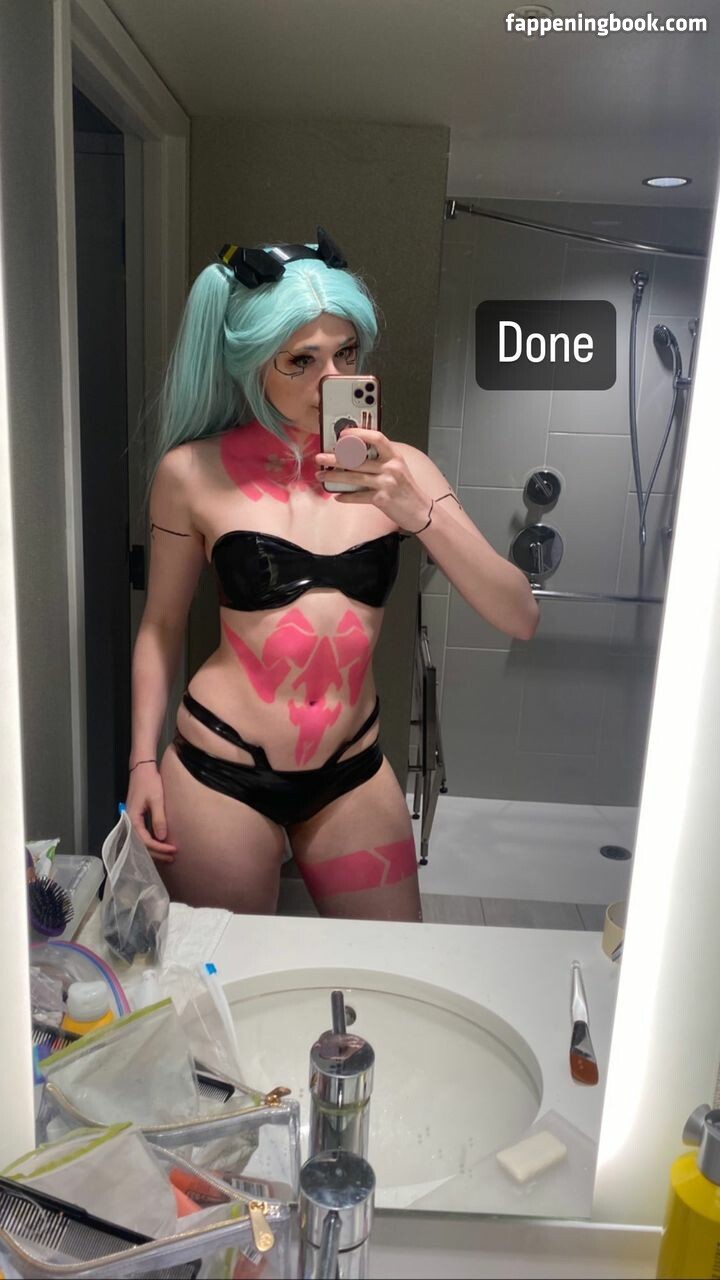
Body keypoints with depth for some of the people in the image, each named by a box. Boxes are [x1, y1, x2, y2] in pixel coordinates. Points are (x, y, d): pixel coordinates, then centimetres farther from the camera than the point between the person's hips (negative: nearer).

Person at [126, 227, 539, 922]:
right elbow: (161, 626, 5)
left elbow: (520, 618, -9)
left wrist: (416, 511, -21)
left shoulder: (395, 471, -3)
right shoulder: (193, 473, -7)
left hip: (352, 774, 2)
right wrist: (143, 762, 0)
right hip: (219, 771, -2)